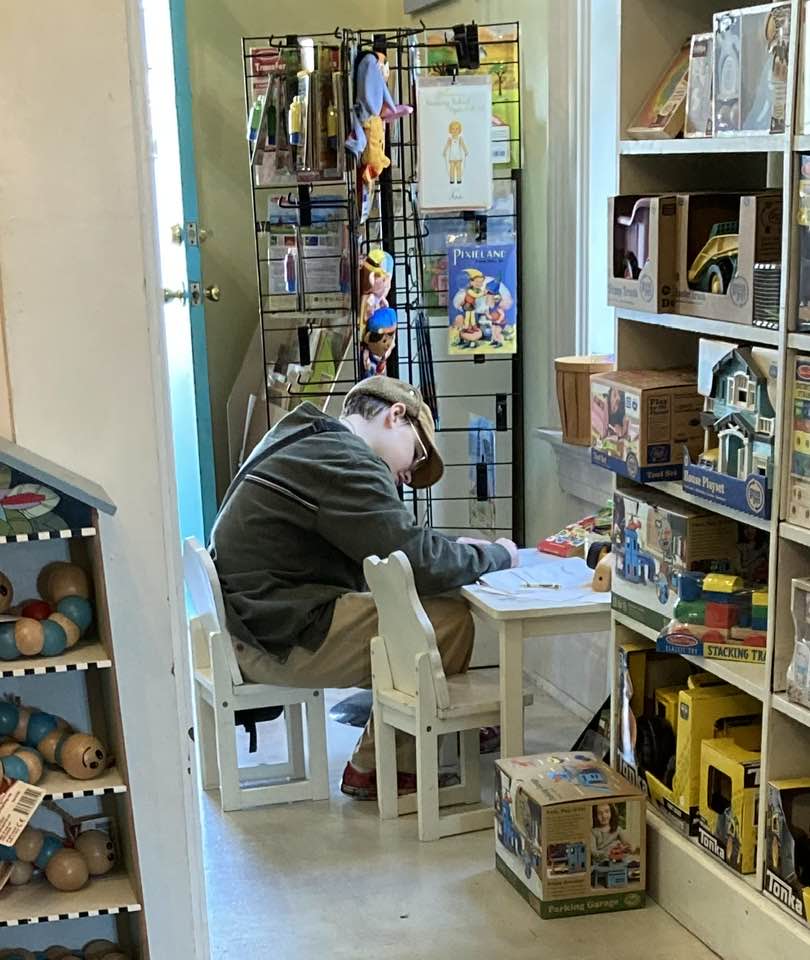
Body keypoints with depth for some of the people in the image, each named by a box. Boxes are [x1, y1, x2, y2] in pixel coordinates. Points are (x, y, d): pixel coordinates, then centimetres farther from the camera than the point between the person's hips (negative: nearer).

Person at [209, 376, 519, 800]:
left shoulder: (302, 441, 17)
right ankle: (372, 770, 5)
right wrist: (498, 554, -1)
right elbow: (420, 563, -18)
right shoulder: (345, 461, -16)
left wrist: (451, 547, 11)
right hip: (282, 642, -11)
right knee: (452, 621, -8)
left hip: (251, 619, 11)